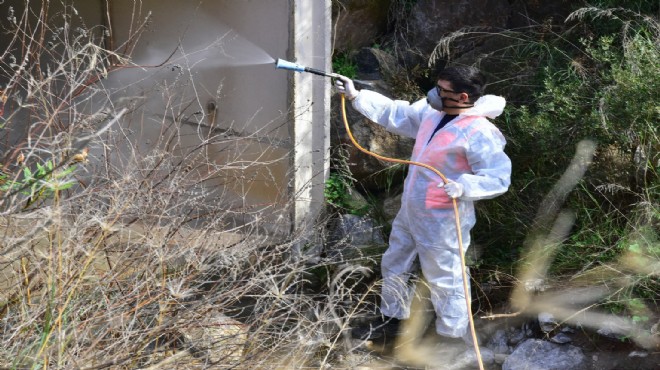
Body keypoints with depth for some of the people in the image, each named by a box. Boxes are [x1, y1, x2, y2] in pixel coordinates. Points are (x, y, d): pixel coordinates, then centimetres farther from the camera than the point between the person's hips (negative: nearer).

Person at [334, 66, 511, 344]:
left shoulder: (480, 134, -25)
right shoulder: (432, 111, -1)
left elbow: (499, 178, -24)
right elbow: (396, 114, 9)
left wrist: (463, 187, -40)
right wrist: (355, 96, 5)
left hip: (441, 223, -9)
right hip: (410, 212, 9)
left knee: (445, 283, 4)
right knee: (394, 267, 24)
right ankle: (391, 321, 46)